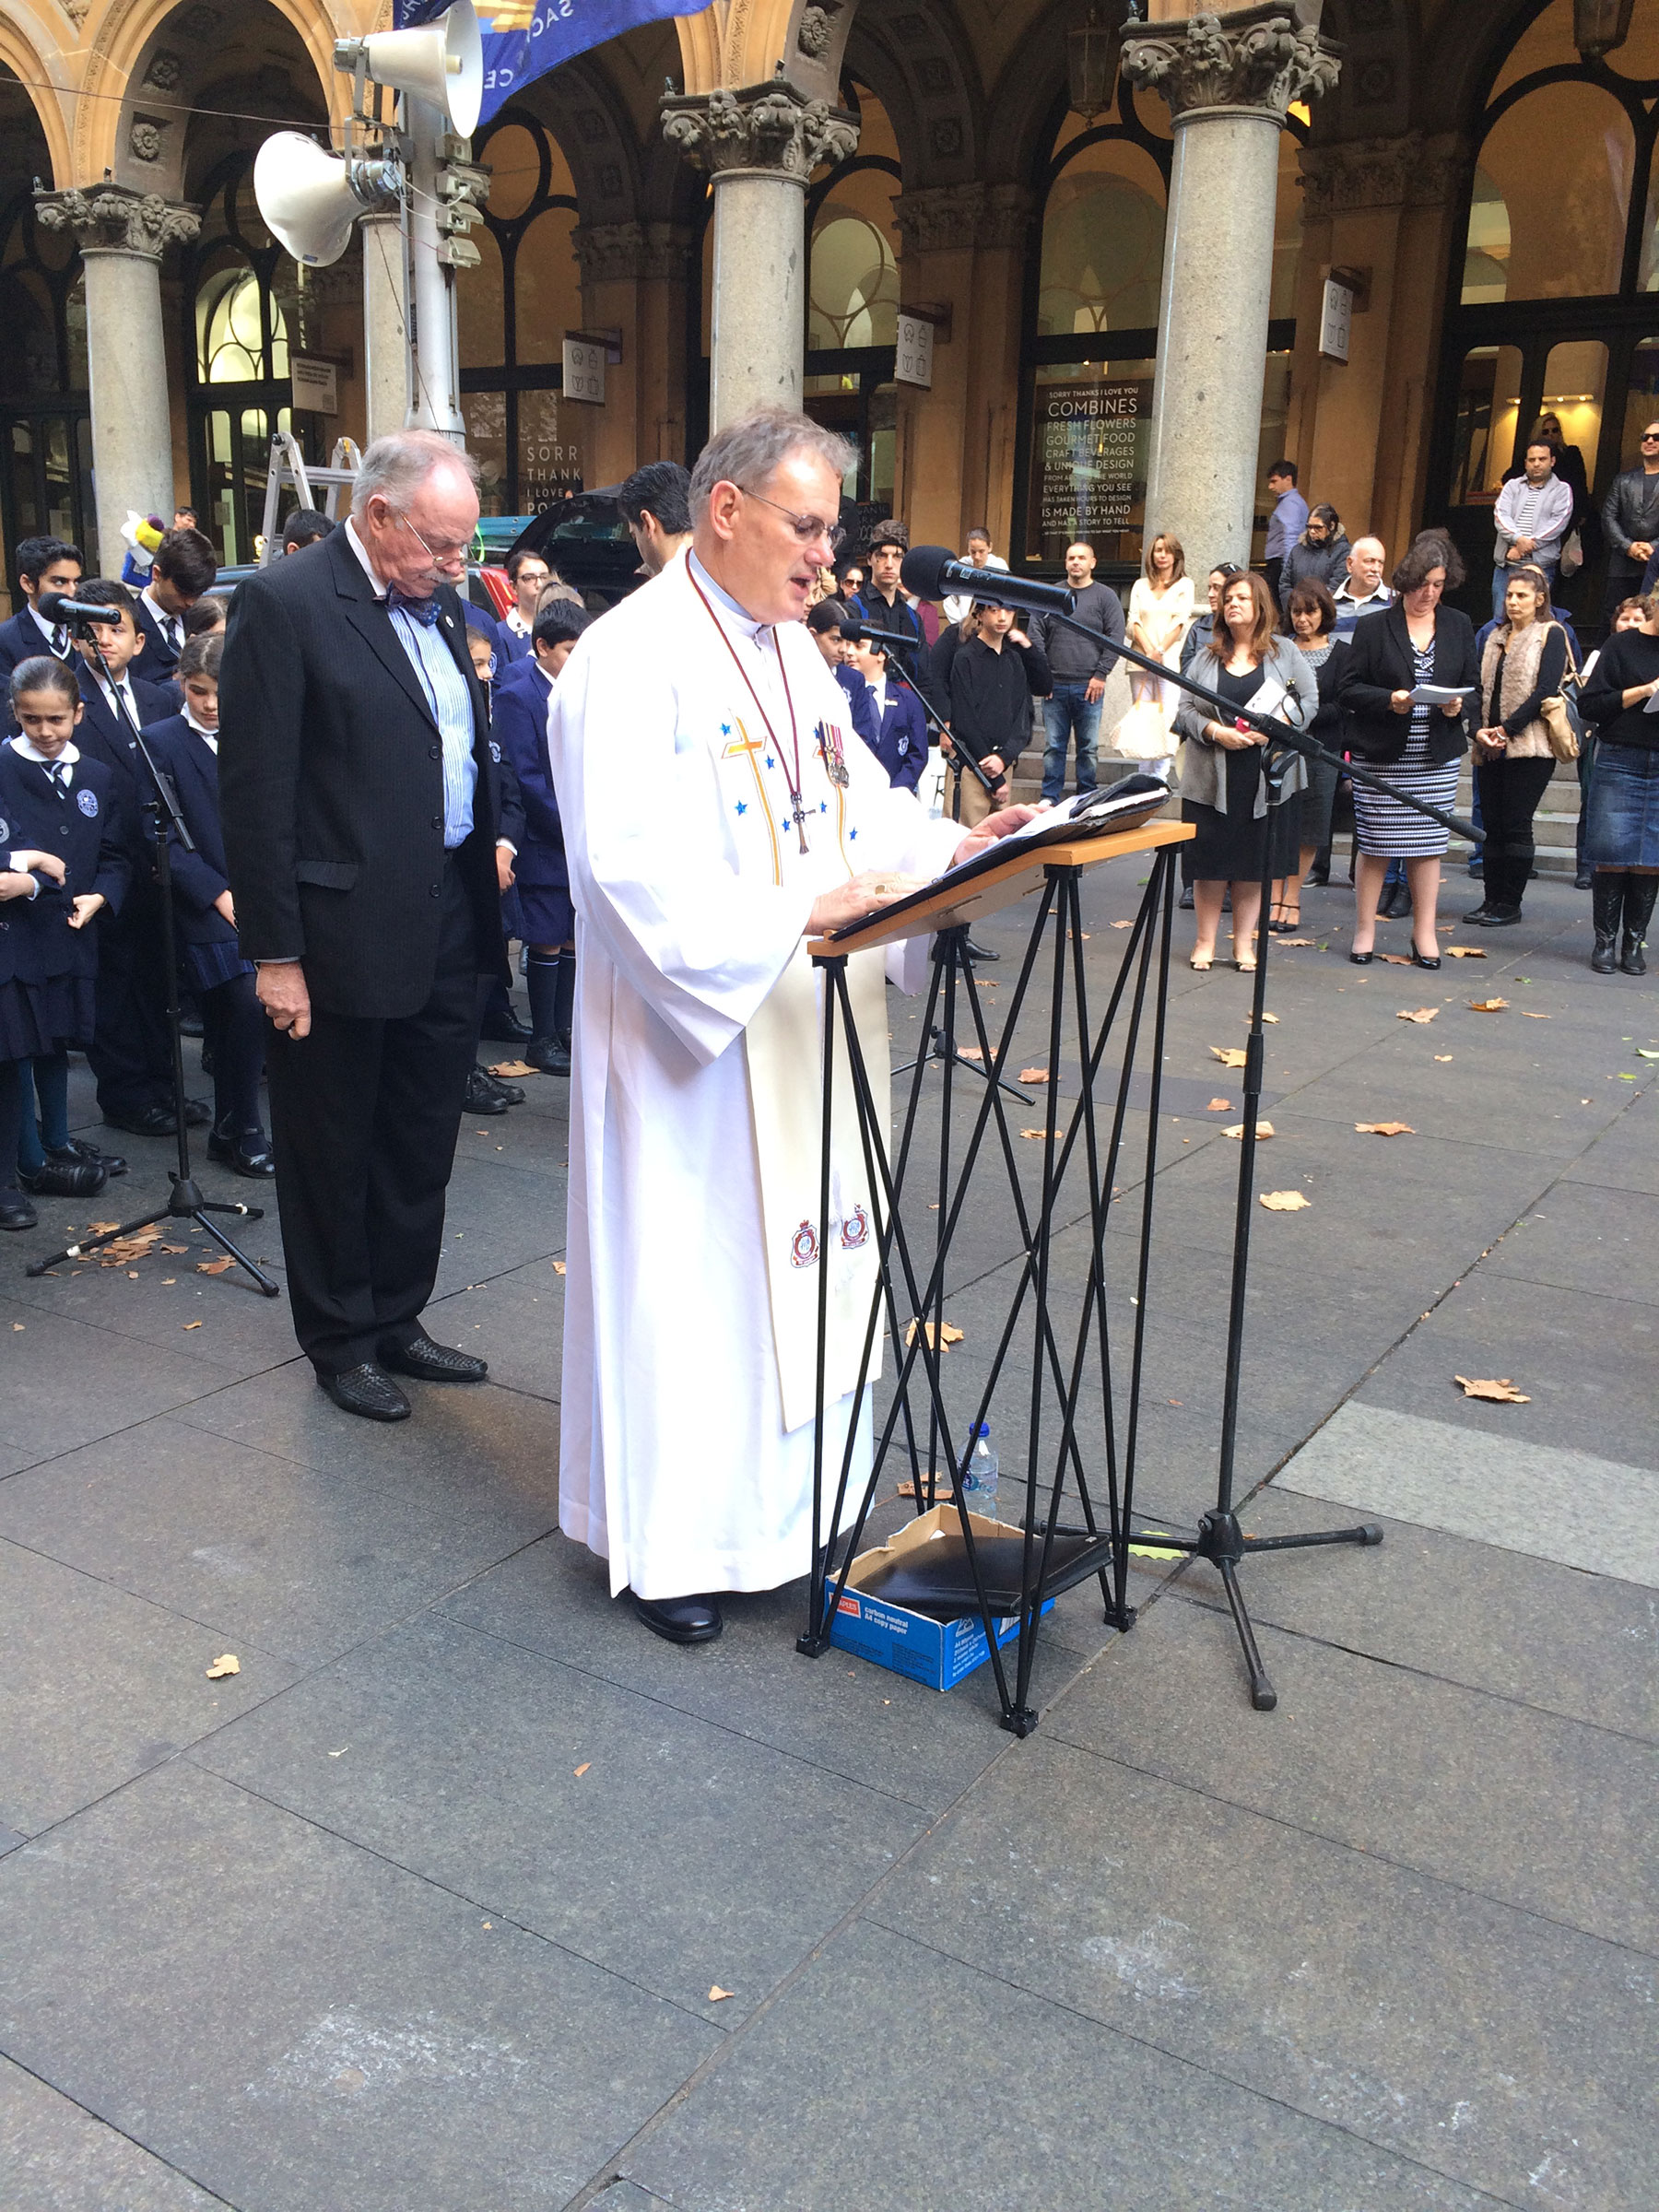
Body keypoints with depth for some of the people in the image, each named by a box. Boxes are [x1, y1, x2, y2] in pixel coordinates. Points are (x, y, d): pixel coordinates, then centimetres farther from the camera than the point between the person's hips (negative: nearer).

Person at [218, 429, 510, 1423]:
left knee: (423, 1144, 17)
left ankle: (397, 1319, 34)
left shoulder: (442, 605, 10)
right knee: (334, 1153, 10)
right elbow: (257, 793, -15)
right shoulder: (285, 603, -12)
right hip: (344, 932, -7)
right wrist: (275, 953, -16)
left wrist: (493, 839, 8)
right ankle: (341, 1342, 27)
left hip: (449, 924, 7)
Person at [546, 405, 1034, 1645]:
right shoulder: (633, 659, -15)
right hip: (694, 1039, -8)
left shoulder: (794, 650, 13)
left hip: (807, 1030, 8)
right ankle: (669, 1540, 20)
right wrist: (795, 912, -31)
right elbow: (632, 866, -24)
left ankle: (780, 1496, 32)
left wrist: (953, 847, -3)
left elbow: (861, 803, 15)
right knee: (690, 1275, 3)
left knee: (800, 1259, 15)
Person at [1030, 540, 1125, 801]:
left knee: (1088, 747, 2)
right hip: (1054, 685, 2)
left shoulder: (1106, 596, 6)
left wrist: (1101, 674, -7)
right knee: (1054, 746, 3)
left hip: (1089, 687, -1)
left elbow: (1115, 638, 1)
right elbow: (1036, 634, 8)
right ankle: (1049, 798, 8)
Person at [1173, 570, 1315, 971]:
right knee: (1210, 861, 2)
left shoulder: (1284, 653, 7)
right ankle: (1205, 941, 12)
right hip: (1212, 778, 1)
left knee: (1254, 862, 4)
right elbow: (1184, 710, 5)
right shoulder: (1206, 657, 10)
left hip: (1265, 779, 0)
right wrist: (1215, 732, -13)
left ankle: (1244, 942, 14)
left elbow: (1309, 701, 3)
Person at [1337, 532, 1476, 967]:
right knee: (1374, 844, 1)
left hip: (1437, 757, 3)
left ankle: (1424, 933, 15)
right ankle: (1365, 930, 14)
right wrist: (1389, 699, -20)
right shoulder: (1375, 627, -2)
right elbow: (1347, 688, -5)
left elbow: (1473, 684, 13)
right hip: (1380, 756, -3)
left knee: (1428, 843, 6)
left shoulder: (1458, 626, 9)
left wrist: (1458, 705, -9)